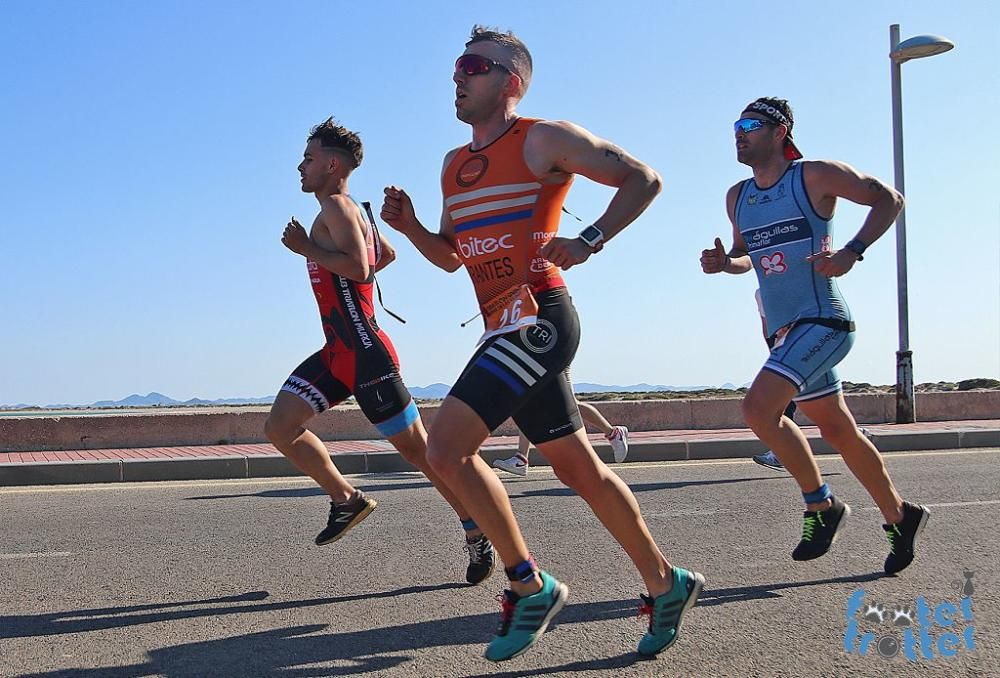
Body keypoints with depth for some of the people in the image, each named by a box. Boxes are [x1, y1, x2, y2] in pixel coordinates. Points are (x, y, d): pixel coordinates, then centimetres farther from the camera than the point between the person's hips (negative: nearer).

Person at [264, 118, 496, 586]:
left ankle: (478, 533, 9)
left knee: (415, 446, -2)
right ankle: (347, 500, 14)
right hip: (338, 352, 10)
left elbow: (359, 267, -26)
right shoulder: (348, 210, 18)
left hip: (364, 353, -10)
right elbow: (387, 253, 34)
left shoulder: (336, 206, -11)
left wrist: (306, 248, -16)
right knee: (280, 427, 2)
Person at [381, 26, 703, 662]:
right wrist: (411, 228, 7)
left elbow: (643, 179, -5)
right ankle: (666, 583, 26)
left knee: (446, 448, -15)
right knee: (580, 469, 12)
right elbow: (451, 256, 26)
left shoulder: (543, 139, -4)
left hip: (538, 319, -8)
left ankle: (530, 585, -1)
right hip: (508, 328, 8)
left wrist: (587, 242, -17)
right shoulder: (454, 165, 19)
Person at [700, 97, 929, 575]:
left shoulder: (815, 176, -6)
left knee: (758, 408, -23)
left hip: (822, 321, -7)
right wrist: (724, 262, 2)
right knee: (838, 431, 14)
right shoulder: (737, 198, 13)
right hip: (784, 331, 8)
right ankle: (898, 516, 31)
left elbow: (889, 199, -3)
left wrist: (851, 253, -16)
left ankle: (821, 505, -5)